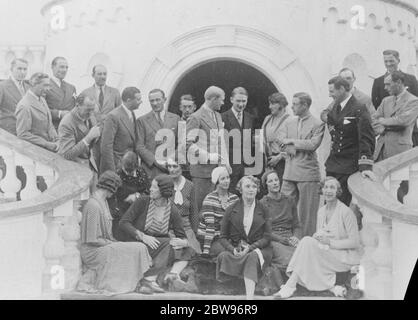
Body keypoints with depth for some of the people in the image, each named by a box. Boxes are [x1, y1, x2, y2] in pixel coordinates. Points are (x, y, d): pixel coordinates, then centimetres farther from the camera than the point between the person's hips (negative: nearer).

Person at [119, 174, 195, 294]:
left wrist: (183, 242, -26)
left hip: (162, 246, 4)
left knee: (187, 250, -15)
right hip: (139, 245, -4)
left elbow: (183, 237, 0)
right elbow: (123, 222, -10)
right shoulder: (143, 201, -6)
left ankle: (173, 274, -33)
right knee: (170, 245, -29)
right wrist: (142, 236, -23)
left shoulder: (172, 210, 0)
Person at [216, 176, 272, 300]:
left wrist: (250, 248, -15)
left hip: (258, 248, -1)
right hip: (235, 249, 1)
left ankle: (250, 296, -45)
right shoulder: (232, 210, 10)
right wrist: (233, 249, -13)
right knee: (224, 256, -32)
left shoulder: (263, 210, 10)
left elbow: (267, 237, 3)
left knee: (252, 257, -36)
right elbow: (223, 237, 8)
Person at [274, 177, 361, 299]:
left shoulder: (346, 212, -10)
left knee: (308, 243, -26)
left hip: (345, 257, -6)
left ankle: (290, 285, -27)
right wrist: (317, 237, -9)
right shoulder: (321, 211, 11)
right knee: (308, 241, -23)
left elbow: (355, 242, -11)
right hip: (326, 255, 6)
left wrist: (330, 242, -18)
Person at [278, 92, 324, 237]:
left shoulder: (317, 124, -2)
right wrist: (301, 147, -10)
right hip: (289, 172, 5)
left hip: (307, 173, -5)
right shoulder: (288, 122, 13)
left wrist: (292, 141, -8)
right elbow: (282, 143, 1)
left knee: (307, 212, 1)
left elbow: (313, 144, -14)